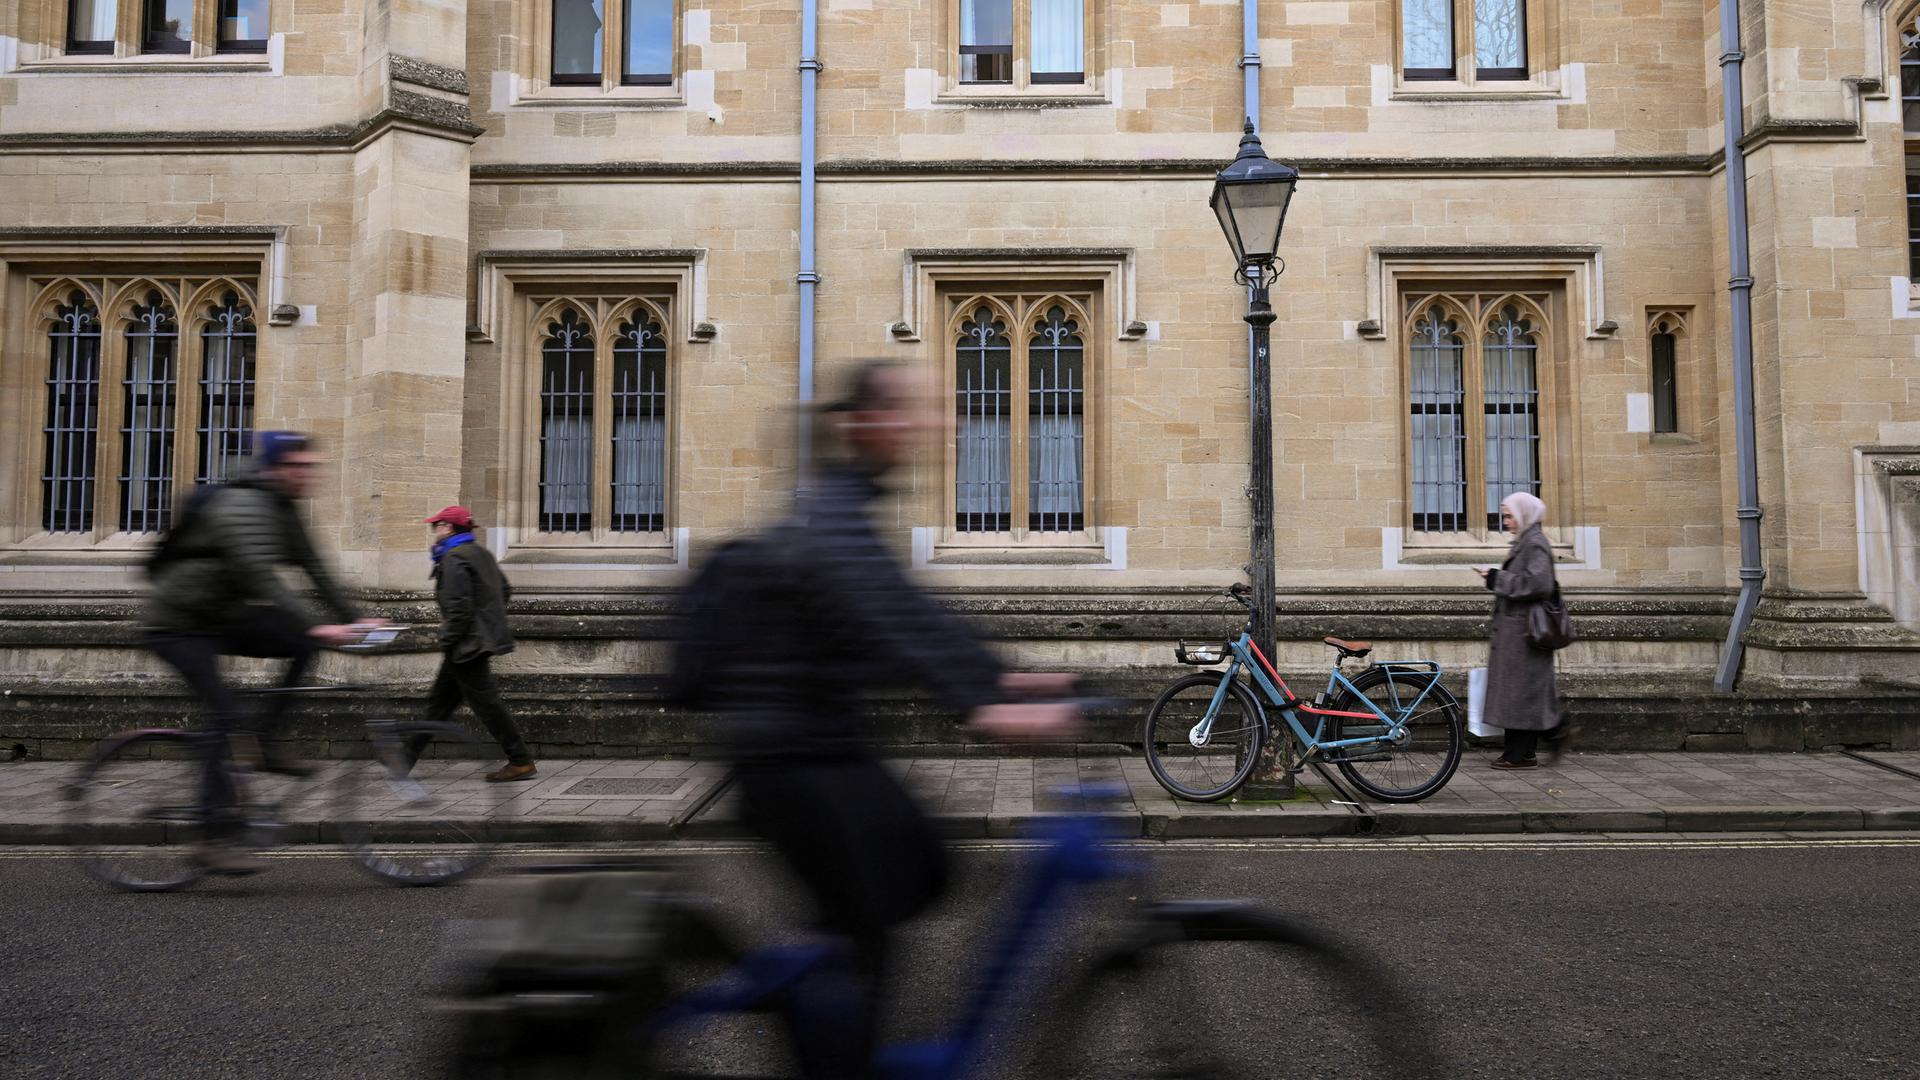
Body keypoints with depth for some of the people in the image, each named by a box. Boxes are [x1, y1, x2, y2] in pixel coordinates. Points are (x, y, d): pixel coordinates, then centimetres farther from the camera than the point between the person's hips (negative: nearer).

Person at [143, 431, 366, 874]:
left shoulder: (283, 510, 6)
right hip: (178, 625, -9)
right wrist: (313, 626, -44)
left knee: (305, 644, -8)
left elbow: (314, 568, 6)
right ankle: (216, 839, -10)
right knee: (229, 720, -15)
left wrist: (351, 620, -3)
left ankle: (265, 742, 1)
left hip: (219, 618, 9)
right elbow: (260, 576, -37)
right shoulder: (241, 505, -24)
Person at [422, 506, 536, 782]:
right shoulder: (481, 553, 14)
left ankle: (521, 762, -4)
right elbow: (505, 591, 20)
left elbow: (459, 606, -22)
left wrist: (447, 641, -14)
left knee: (486, 702, -6)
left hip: (468, 643, -10)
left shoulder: (454, 559, -15)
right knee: (440, 699, 16)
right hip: (484, 636, 10)